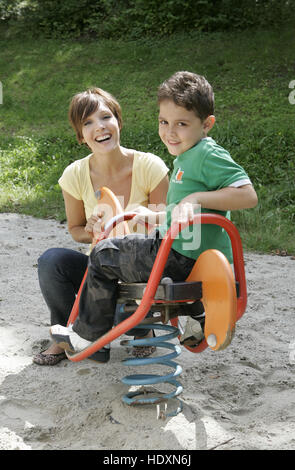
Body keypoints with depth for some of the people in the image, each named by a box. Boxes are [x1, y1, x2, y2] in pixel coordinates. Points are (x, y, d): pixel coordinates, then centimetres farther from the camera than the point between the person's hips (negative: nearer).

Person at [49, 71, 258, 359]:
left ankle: (86, 334, 20)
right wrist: (158, 217, 23)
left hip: (186, 260, -10)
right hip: (185, 252, 10)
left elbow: (248, 196, -26)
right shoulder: (186, 156, 13)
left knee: (103, 256, 2)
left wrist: (195, 198, -30)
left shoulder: (209, 155, -17)